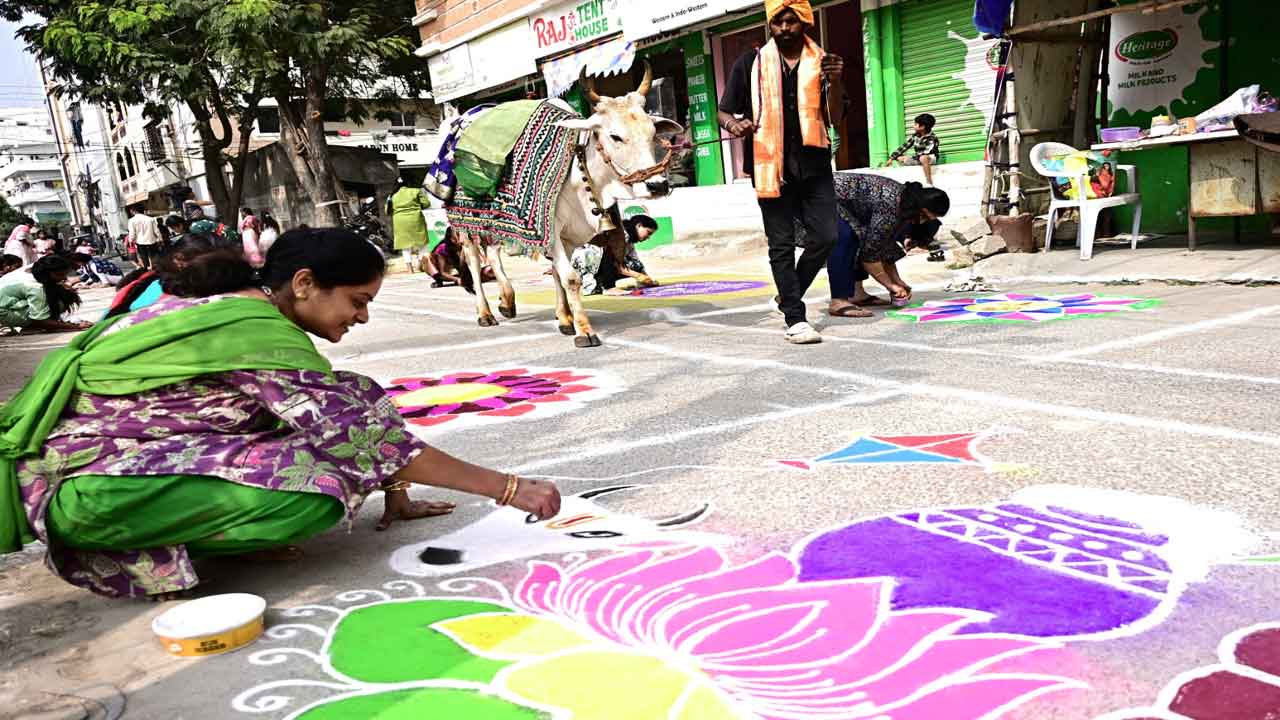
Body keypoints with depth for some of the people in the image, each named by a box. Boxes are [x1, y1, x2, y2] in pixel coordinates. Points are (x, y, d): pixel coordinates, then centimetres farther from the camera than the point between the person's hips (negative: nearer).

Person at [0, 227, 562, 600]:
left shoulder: (235, 308, 5)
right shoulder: (264, 339, -23)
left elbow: (351, 420, 10)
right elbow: (368, 439, -24)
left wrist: (395, 499, 9)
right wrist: (510, 488, -19)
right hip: (79, 483, -9)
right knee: (318, 489, -25)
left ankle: (154, 528, 4)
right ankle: (135, 550, -8)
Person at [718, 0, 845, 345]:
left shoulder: (822, 62, 9)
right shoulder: (750, 64, 5)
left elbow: (835, 118, 6)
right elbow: (723, 112, 6)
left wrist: (835, 82, -12)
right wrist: (733, 124, -17)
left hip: (813, 165, 2)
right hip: (771, 166, -2)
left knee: (826, 236, -1)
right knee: (782, 245, 1)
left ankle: (789, 295, 21)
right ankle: (795, 318, 7)